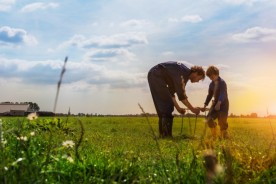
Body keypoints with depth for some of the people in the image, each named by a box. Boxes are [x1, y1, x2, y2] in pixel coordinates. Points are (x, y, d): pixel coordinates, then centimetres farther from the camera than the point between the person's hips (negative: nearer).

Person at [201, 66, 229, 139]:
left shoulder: (222, 82, -14)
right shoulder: (211, 84, 9)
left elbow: (222, 94, -27)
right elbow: (209, 95, 15)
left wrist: (218, 103, -42)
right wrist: (205, 106, 8)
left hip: (223, 104, -6)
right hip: (215, 103, 7)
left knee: (222, 121, -10)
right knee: (209, 119, -6)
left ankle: (224, 136, 5)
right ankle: (214, 136, 8)